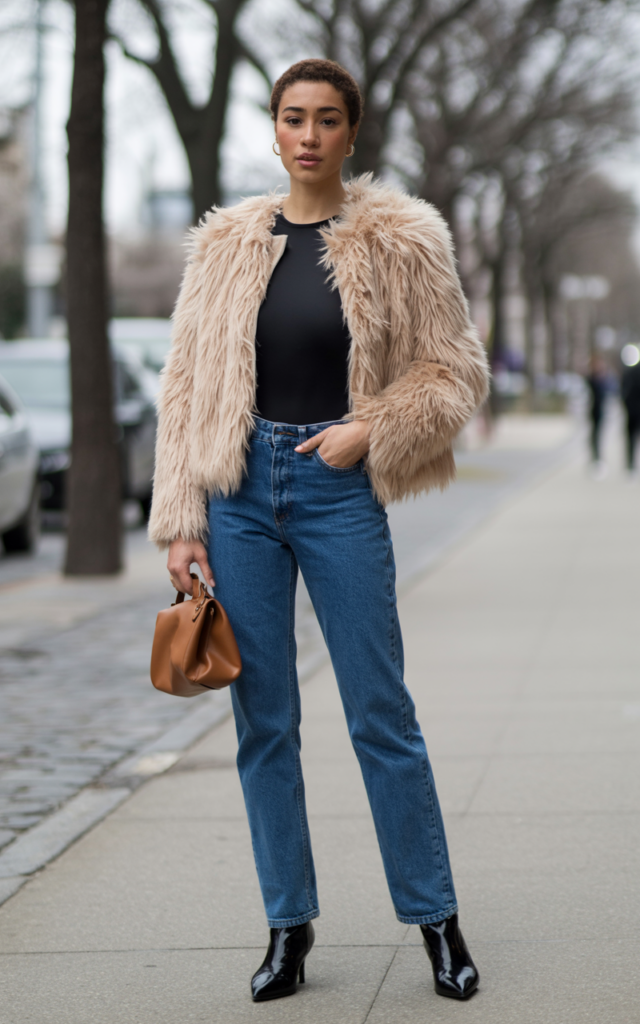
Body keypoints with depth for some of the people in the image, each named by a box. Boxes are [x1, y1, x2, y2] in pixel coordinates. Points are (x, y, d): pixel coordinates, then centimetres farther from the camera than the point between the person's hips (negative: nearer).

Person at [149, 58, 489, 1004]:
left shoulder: (399, 241, 0)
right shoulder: (228, 243, 7)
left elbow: (456, 371, 3)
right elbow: (187, 386, 7)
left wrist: (370, 430, -12)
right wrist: (181, 523, 1)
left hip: (338, 488, -2)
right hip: (241, 490, 3)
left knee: (381, 715, 0)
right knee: (263, 721, 6)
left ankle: (437, 919, 14)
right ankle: (289, 925, 16)